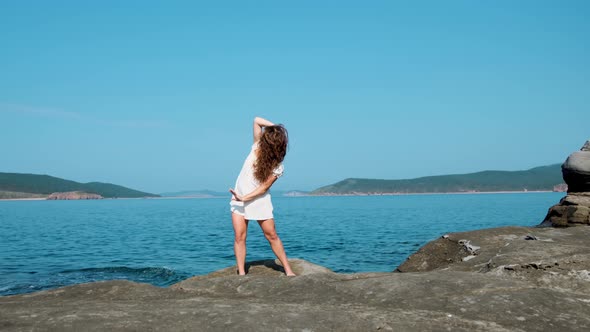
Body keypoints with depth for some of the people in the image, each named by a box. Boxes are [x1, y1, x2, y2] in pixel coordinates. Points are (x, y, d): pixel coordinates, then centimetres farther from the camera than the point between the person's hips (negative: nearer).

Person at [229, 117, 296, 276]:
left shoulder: (277, 167, -14)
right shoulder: (258, 147, -4)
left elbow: (264, 187, -16)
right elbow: (257, 120, -1)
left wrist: (244, 198, -23)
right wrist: (275, 127, -8)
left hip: (259, 201, -3)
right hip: (239, 199, 3)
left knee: (272, 235, 1)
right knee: (239, 236, -6)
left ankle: (288, 271, 10)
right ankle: (241, 274, -4)